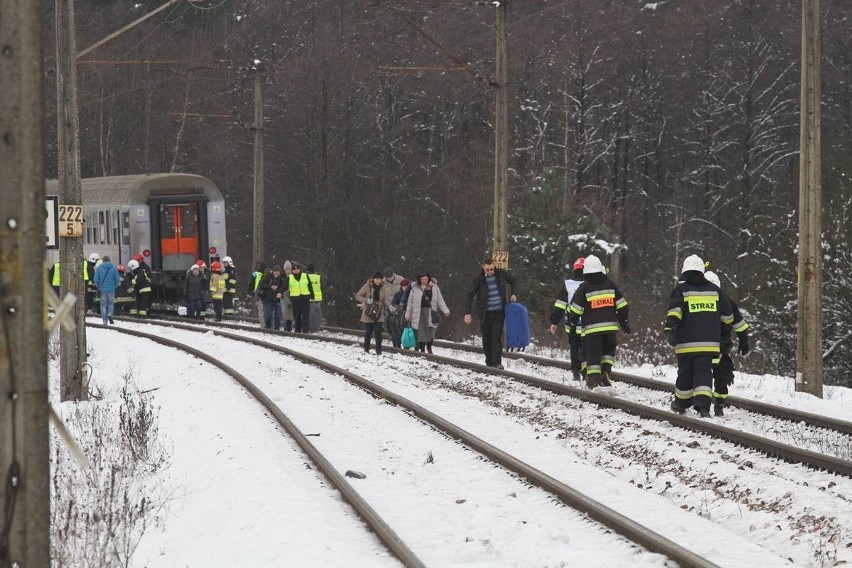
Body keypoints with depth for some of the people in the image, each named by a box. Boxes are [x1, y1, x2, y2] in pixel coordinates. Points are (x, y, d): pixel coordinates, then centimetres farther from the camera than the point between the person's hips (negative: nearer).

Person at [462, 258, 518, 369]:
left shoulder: (501, 274, -2)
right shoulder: (479, 279, -6)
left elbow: (512, 281, 18)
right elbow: (469, 295, -4)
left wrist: (514, 294, 3)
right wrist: (467, 313, -13)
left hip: (499, 312, 0)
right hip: (485, 313, 0)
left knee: (496, 337, -11)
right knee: (486, 338, 4)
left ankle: (497, 362, -14)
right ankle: (489, 362, 16)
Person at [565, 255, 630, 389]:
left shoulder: (584, 287, -4)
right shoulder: (610, 284, 5)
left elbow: (575, 308, -2)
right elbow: (622, 305, 9)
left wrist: (572, 322, 13)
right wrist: (624, 321, 19)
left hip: (591, 327, -2)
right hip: (610, 325, 2)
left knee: (593, 353, 4)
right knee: (608, 349, 19)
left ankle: (593, 379, -3)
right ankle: (606, 370, 0)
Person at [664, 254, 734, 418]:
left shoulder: (681, 289, 0)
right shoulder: (714, 289, 11)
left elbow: (675, 309, -17)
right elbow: (727, 314, 18)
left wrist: (670, 328, -25)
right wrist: (725, 330, 35)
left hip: (686, 343, -1)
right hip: (709, 342, 1)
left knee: (685, 373, 13)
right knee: (704, 373, -3)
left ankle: (681, 404, 29)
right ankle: (703, 406, -22)